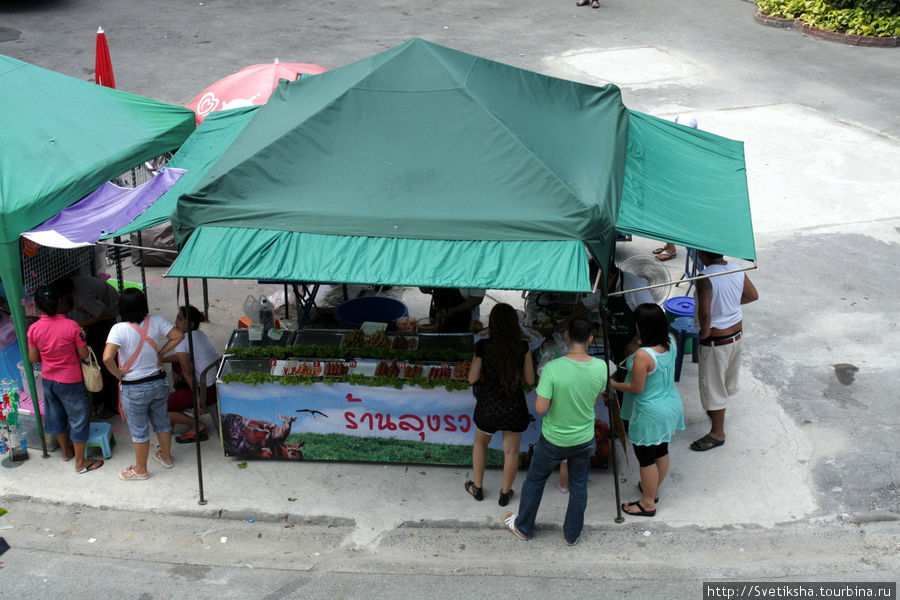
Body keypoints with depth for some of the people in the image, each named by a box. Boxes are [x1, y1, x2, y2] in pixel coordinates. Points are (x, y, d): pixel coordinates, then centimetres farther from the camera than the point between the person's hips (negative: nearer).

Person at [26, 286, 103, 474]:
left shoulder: (34, 329, -11)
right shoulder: (71, 326, -21)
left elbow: (33, 358, -3)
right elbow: (84, 354, -15)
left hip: (48, 380, 5)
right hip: (70, 381, -4)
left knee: (56, 416, 24)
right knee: (79, 419, 10)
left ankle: (66, 451, 43)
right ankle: (80, 462, 17)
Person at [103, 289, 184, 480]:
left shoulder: (119, 329, -22)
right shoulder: (155, 321, -9)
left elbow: (107, 358, -32)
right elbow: (178, 336, -2)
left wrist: (118, 374, -15)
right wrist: (160, 353, 3)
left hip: (134, 389, -4)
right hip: (159, 382, 5)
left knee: (139, 430, 12)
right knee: (161, 421, 25)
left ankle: (140, 470, 29)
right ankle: (166, 457, 43)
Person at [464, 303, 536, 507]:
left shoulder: (483, 346, -17)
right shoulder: (522, 347, -14)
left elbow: (472, 378, -8)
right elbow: (530, 379, -5)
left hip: (488, 408, 0)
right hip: (515, 408, 0)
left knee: (480, 442, 27)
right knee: (511, 451, 20)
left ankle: (477, 488, 38)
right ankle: (505, 494, 36)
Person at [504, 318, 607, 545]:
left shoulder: (553, 368, -28)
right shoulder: (601, 367, -16)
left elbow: (541, 408, -23)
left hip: (554, 441, -2)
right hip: (584, 440, 3)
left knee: (534, 481, 21)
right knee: (579, 486, 22)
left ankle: (523, 528, 38)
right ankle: (572, 534, 38)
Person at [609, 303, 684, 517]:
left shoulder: (643, 356, -32)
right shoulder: (670, 342, -8)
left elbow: (637, 387, -22)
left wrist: (613, 385, -8)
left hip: (650, 414, -8)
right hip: (671, 405, 8)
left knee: (646, 458, 10)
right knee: (661, 451, 24)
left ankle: (648, 503, 25)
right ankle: (654, 490, 45)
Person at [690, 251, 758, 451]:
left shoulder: (705, 278, -27)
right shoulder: (737, 269, -4)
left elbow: (705, 313, -34)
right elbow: (753, 295, 9)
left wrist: (704, 332, -17)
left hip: (716, 340, -8)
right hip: (737, 333, 8)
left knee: (712, 386, 7)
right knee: (727, 379, 26)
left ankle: (717, 433, 18)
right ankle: (718, 411, 49)